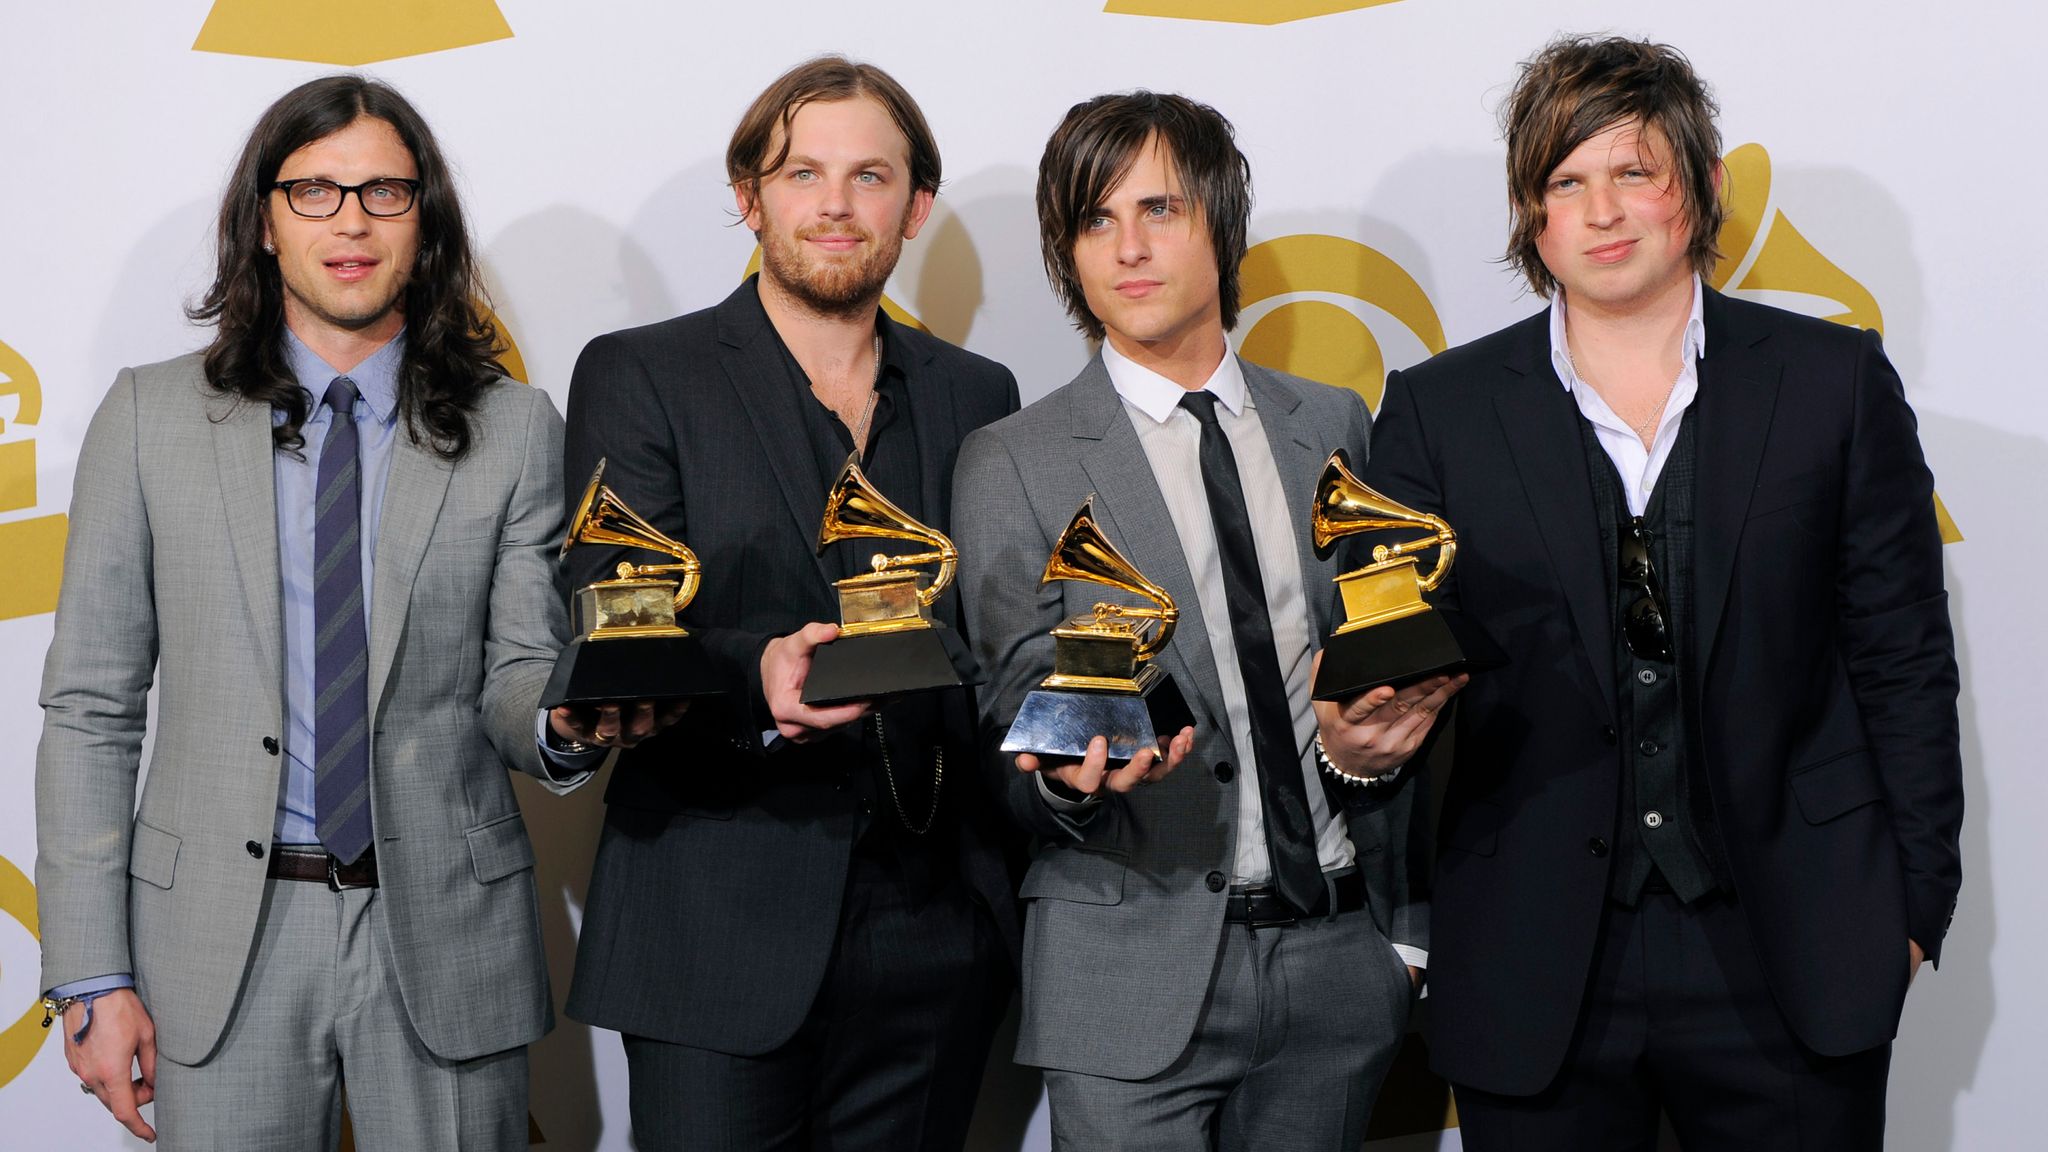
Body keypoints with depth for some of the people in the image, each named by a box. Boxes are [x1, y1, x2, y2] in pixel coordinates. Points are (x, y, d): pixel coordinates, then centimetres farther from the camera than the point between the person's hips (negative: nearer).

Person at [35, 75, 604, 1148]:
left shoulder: (513, 429, 2)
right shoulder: (152, 416, 2)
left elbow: (516, 677, 2)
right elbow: (90, 706, 2)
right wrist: (91, 975, -3)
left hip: (442, 929, 0)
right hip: (219, 930, 0)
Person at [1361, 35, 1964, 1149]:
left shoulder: (1836, 380, 3)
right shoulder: (1439, 411, 3)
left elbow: (1903, 659, 5)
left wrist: (1914, 899, 3)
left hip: (1791, 966, 0)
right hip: (1536, 966, 0)